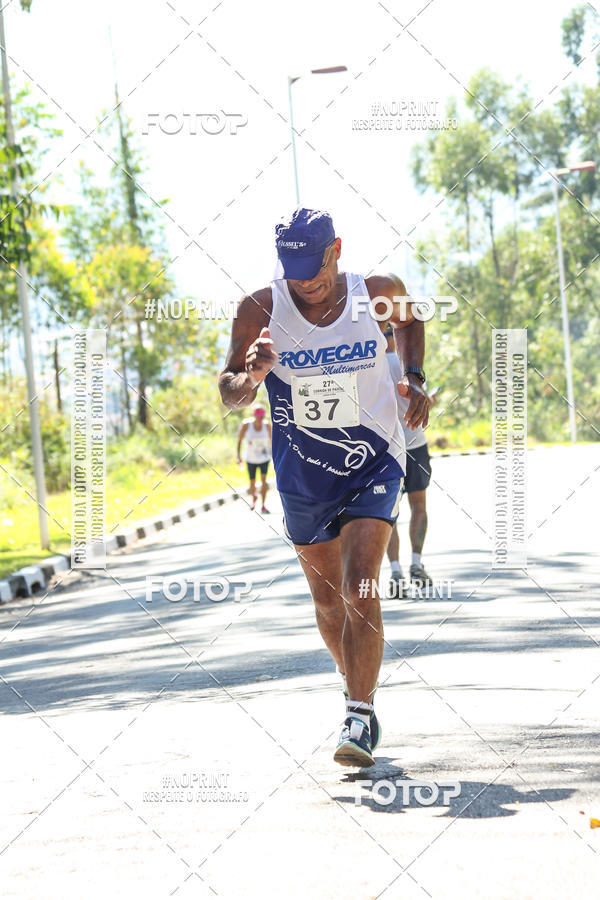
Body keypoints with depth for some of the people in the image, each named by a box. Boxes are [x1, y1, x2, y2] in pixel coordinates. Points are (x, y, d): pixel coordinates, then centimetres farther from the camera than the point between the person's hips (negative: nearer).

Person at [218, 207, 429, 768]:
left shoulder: (378, 295, -10)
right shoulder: (260, 310, -13)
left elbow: (409, 320, 15)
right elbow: (228, 394, -5)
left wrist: (413, 379, -1)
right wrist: (251, 376, -28)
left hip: (373, 467, -1)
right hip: (304, 476, 2)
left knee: (360, 590, -18)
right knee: (328, 601, 13)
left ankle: (360, 718, -14)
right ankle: (353, 679, 41)